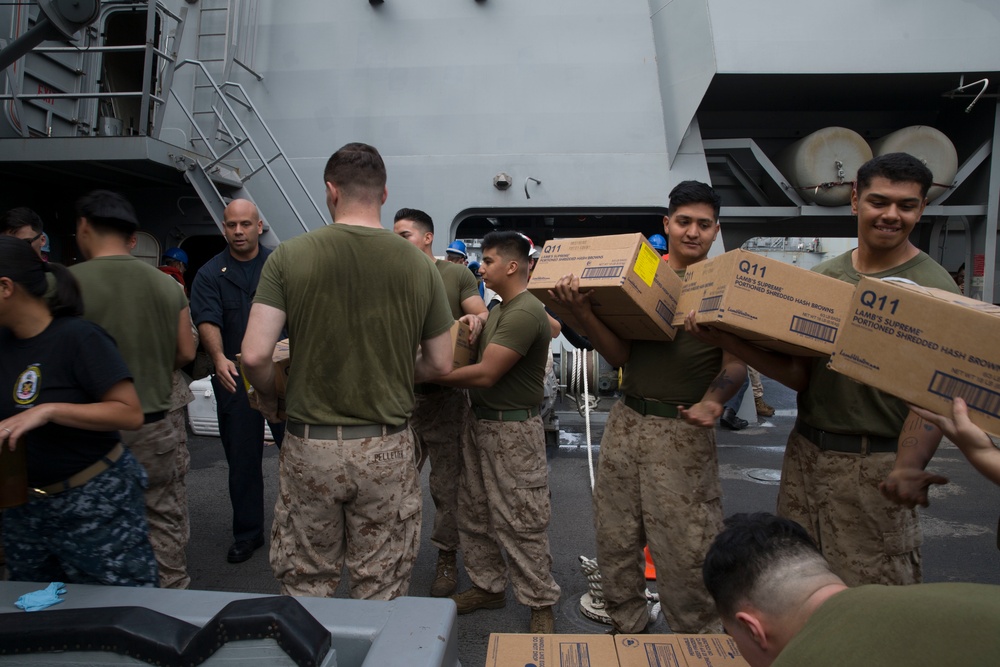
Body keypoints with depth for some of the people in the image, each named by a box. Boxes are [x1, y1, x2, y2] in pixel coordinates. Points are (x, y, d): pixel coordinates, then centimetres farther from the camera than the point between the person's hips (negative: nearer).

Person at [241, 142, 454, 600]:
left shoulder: (289, 257, -8)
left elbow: (254, 356, -14)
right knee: (382, 588, 16)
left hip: (309, 445, 0)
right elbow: (440, 365, 2)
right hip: (386, 448, 1)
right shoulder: (419, 265, -3)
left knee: (306, 585, 19)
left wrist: (269, 397, 7)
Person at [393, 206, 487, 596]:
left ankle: (447, 557, 19)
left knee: (446, 481, 5)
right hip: (402, 393, 3)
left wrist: (474, 319, -22)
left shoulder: (456, 275, 4)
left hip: (445, 394, -3)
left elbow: (482, 315, 0)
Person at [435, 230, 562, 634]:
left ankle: (540, 603, 17)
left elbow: (485, 374, -23)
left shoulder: (524, 313, -19)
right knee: (474, 513, 17)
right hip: (481, 422, 10)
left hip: (513, 430, -10)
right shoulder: (499, 310, 14)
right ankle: (488, 586, 33)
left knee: (520, 523, 1)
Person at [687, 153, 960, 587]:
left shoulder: (933, 287, -6)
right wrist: (726, 340, -12)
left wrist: (910, 466, -34)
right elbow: (798, 375, 2)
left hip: (875, 463, -4)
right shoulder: (821, 277, 7)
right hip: (805, 452, 5)